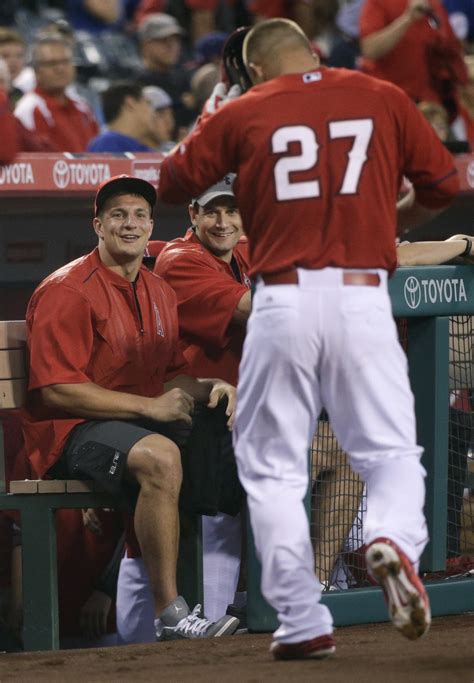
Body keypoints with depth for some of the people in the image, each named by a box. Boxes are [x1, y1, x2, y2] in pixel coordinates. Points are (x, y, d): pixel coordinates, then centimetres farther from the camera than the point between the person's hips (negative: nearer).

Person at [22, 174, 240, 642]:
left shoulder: (159, 293, 16)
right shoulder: (67, 291, -10)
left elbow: (170, 377, 21)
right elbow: (56, 389, -17)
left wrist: (207, 389, -3)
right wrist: (149, 407, -19)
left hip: (145, 422, 8)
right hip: (70, 431, -8)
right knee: (158, 457, -37)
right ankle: (169, 615, -37)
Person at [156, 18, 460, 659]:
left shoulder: (243, 114, 5)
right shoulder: (383, 99, 8)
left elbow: (174, 184, 12)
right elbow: (444, 183, 11)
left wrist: (212, 120, 29)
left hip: (283, 302, 0)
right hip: (363, 295, 0)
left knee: (272, 468, 9)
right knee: (392, 451, 7)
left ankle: (303, 624, 3)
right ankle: (393, 540, -26)